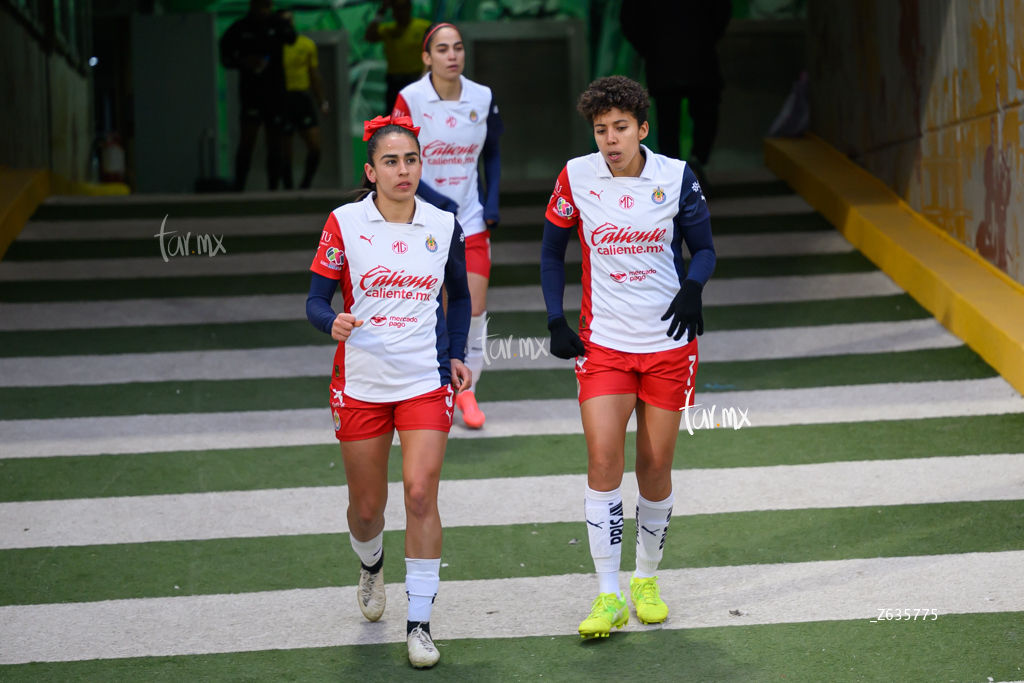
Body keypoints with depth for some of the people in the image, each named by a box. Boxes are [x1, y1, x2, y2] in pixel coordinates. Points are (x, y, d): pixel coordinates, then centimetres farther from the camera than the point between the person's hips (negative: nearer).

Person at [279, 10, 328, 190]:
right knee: (285, 151, 1)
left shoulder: (307, 44, 10)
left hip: (303, 98, 3)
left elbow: (315, 75, 16)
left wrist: (322, 101, 11)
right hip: (282, 99, -3)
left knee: (315, 146, -5)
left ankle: (306, 184, 13)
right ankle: (288, 188, 11)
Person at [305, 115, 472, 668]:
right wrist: (333, 322, -27)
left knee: (420, 494, -13)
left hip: (426, 381, 0)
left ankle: (419, 623, -4)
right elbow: (316, 299, -5)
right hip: (361, 383, 0)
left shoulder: (443, 225, 2)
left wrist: (456, 356, 9)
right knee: (366, 506, 9)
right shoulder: (344, 224, -5)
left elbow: (459, 295, 18)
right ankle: (370, 565, 46)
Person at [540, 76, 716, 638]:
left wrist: (692, 289, -16)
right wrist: (555, 320, 0)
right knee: (603, 459, -13)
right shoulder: (576, 177, -3)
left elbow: (703, 247, 5)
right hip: (603, 343, 0)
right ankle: (608, 595, -7)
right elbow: (552, 250, 9)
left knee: (655, 465, 5)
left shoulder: (676, 176, -3)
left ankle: (646, 580, 24)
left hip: (669, 342, 0)